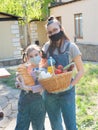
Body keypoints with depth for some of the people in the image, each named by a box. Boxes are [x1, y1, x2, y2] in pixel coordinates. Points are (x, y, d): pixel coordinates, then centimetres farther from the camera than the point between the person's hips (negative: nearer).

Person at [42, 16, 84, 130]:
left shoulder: (71, 47, -8)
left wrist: (71, 85, -17)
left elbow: (81, 71, -5)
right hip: (49, 93, 4)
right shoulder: (46, 47, 3)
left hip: (66, 93, -3)